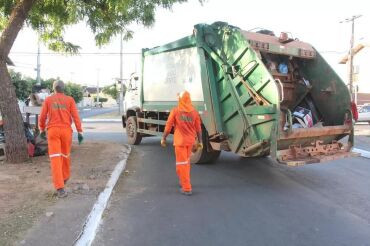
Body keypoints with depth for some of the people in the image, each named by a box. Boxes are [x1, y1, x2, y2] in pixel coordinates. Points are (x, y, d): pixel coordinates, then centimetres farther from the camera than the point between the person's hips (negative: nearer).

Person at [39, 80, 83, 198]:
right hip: (66, 131, 1)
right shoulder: (70, 100, 3)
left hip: (53, 131, -1)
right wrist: (80, 132, -3)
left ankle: (60, 188, -15)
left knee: (55, 158, -6)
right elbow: (76, 116, -4)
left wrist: (42, 130, 21)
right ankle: (65, 177, 43)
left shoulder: (48, 100, 5)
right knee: (65, 155, 22)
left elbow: (42, 117, 6)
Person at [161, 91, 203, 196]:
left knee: (182, 163, 3)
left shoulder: (175, 111, -10)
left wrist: (163, 138, 5)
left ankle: (187, 188, 2)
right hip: (190, 141, 4)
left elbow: (168, 126, -7)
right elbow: (198, 129, 2)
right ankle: (184, 181, 39)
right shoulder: (194, 112, -2)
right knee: (186, 161, 22)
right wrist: (200, 141, 11)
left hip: (180, 141, -4)